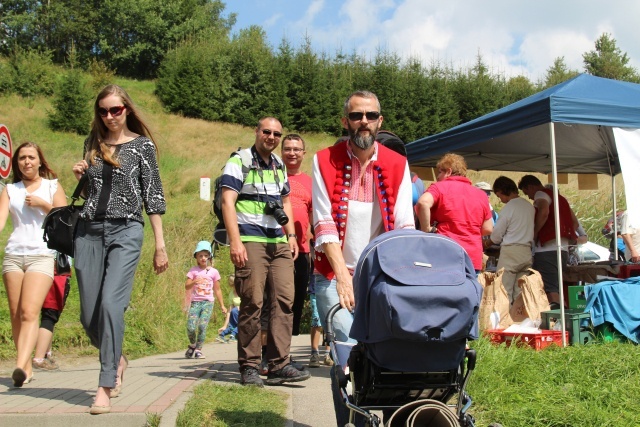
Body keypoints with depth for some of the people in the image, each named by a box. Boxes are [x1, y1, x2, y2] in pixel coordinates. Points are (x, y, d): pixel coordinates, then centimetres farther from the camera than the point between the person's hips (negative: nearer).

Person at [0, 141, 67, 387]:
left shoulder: (52, 186, 11)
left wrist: (44, 204, -7)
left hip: (42, 254, -3)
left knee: (29, 313, -17)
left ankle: (21, 367, -29)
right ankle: (27, 367, 12)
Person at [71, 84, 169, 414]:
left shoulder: (142, 145, 2)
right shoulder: (92, 144, 13)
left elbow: (152, 195, 1)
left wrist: (160, 245, -3)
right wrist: (80, 177, 0)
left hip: (125, 230, -4)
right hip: (89, 230, 4)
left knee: (111, 303, -19)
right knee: (89, 315, 3)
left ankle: (105, 387, -13)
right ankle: (116, 359, 31)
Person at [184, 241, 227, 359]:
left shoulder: (213, 272, 7)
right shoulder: (193, 271, 5)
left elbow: (217, 290, 13)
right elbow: (187, 286, -3)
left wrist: (222, 305, 14)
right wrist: (194, 282, -24)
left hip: (208, 302, 0)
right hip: (195, 302, 0)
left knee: (202, 326, -15)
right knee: (191, 327, -12)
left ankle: (198, 349, 0)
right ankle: (192, 345, 17)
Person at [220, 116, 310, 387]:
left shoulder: (279, 166, 20)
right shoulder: (239, 162, 0)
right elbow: (228, 202, -8)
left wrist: (291, 236, 16)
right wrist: (235, 242, -17)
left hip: (279, 243, 6)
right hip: (250, 241, -6)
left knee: (284, 300, -3)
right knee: (252, 303, -7)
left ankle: (279, 365, -2)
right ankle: (249, 368, 0)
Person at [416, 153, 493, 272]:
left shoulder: (439, 187, 0)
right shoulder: (480, 194, 12)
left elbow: (423, 203, -22)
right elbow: (488, 229, 12)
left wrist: (425, 230, -12)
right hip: (474, 259, 4)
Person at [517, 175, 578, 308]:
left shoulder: (541, 194, -2)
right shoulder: (559, 197, 26)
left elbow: (544, 212, -24)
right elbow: (575, 223, 26)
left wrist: (534, 233, -13)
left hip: (547, 250, -9)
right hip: (563, 249, 9)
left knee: (550, 290, -13)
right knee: (554, 289, 13)